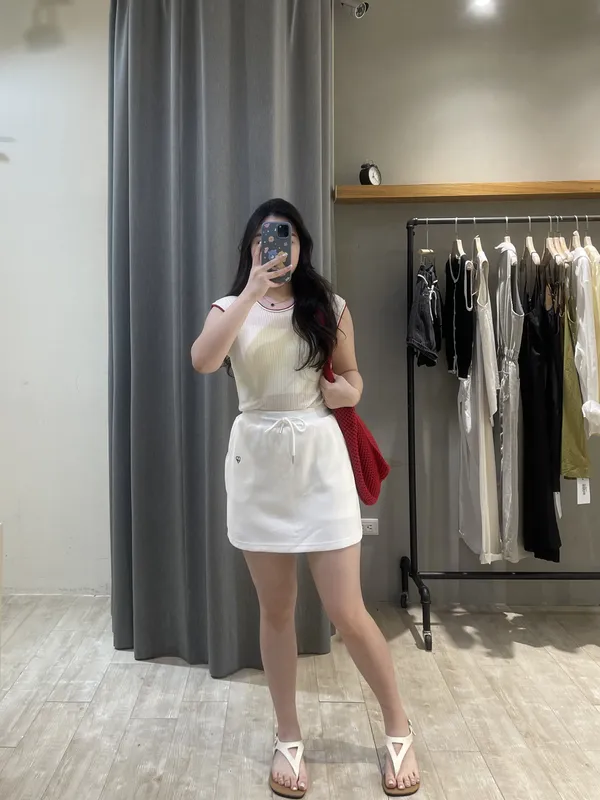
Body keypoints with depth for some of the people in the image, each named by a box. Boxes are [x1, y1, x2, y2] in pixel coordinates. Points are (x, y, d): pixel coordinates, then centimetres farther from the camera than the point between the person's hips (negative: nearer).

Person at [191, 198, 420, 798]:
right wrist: (253, 289, -20)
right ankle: (288, 740, 31)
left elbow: (350, 375, 16)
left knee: (347, 612, 1)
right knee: (275, 611, 12)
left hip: (319, 459, -1)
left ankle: (398, 729, 26)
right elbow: (202, 362, -18)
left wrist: (349, 391, -8)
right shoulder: (232, 308, 4)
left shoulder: (328, 308, 5)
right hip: (258, 462, 1)